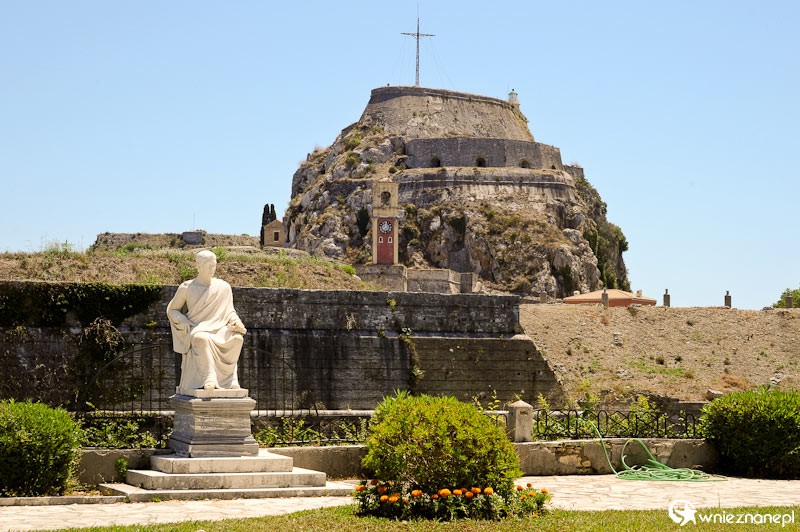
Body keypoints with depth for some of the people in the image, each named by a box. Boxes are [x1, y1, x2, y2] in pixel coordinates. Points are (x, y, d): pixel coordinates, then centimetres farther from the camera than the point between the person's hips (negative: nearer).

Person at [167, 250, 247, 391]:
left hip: (218, 330, 2)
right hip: (196, 331, -2)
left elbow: (229, 311, 14)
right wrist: (184, 323, -8)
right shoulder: (186, 288, 5)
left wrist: (236, 321, -9)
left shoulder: (223, 287, 11)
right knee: (202, 339, -42)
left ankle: (228, 378, -28)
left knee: (237, 338, -34)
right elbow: (172, 310, 13)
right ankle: (210, 378, -46)